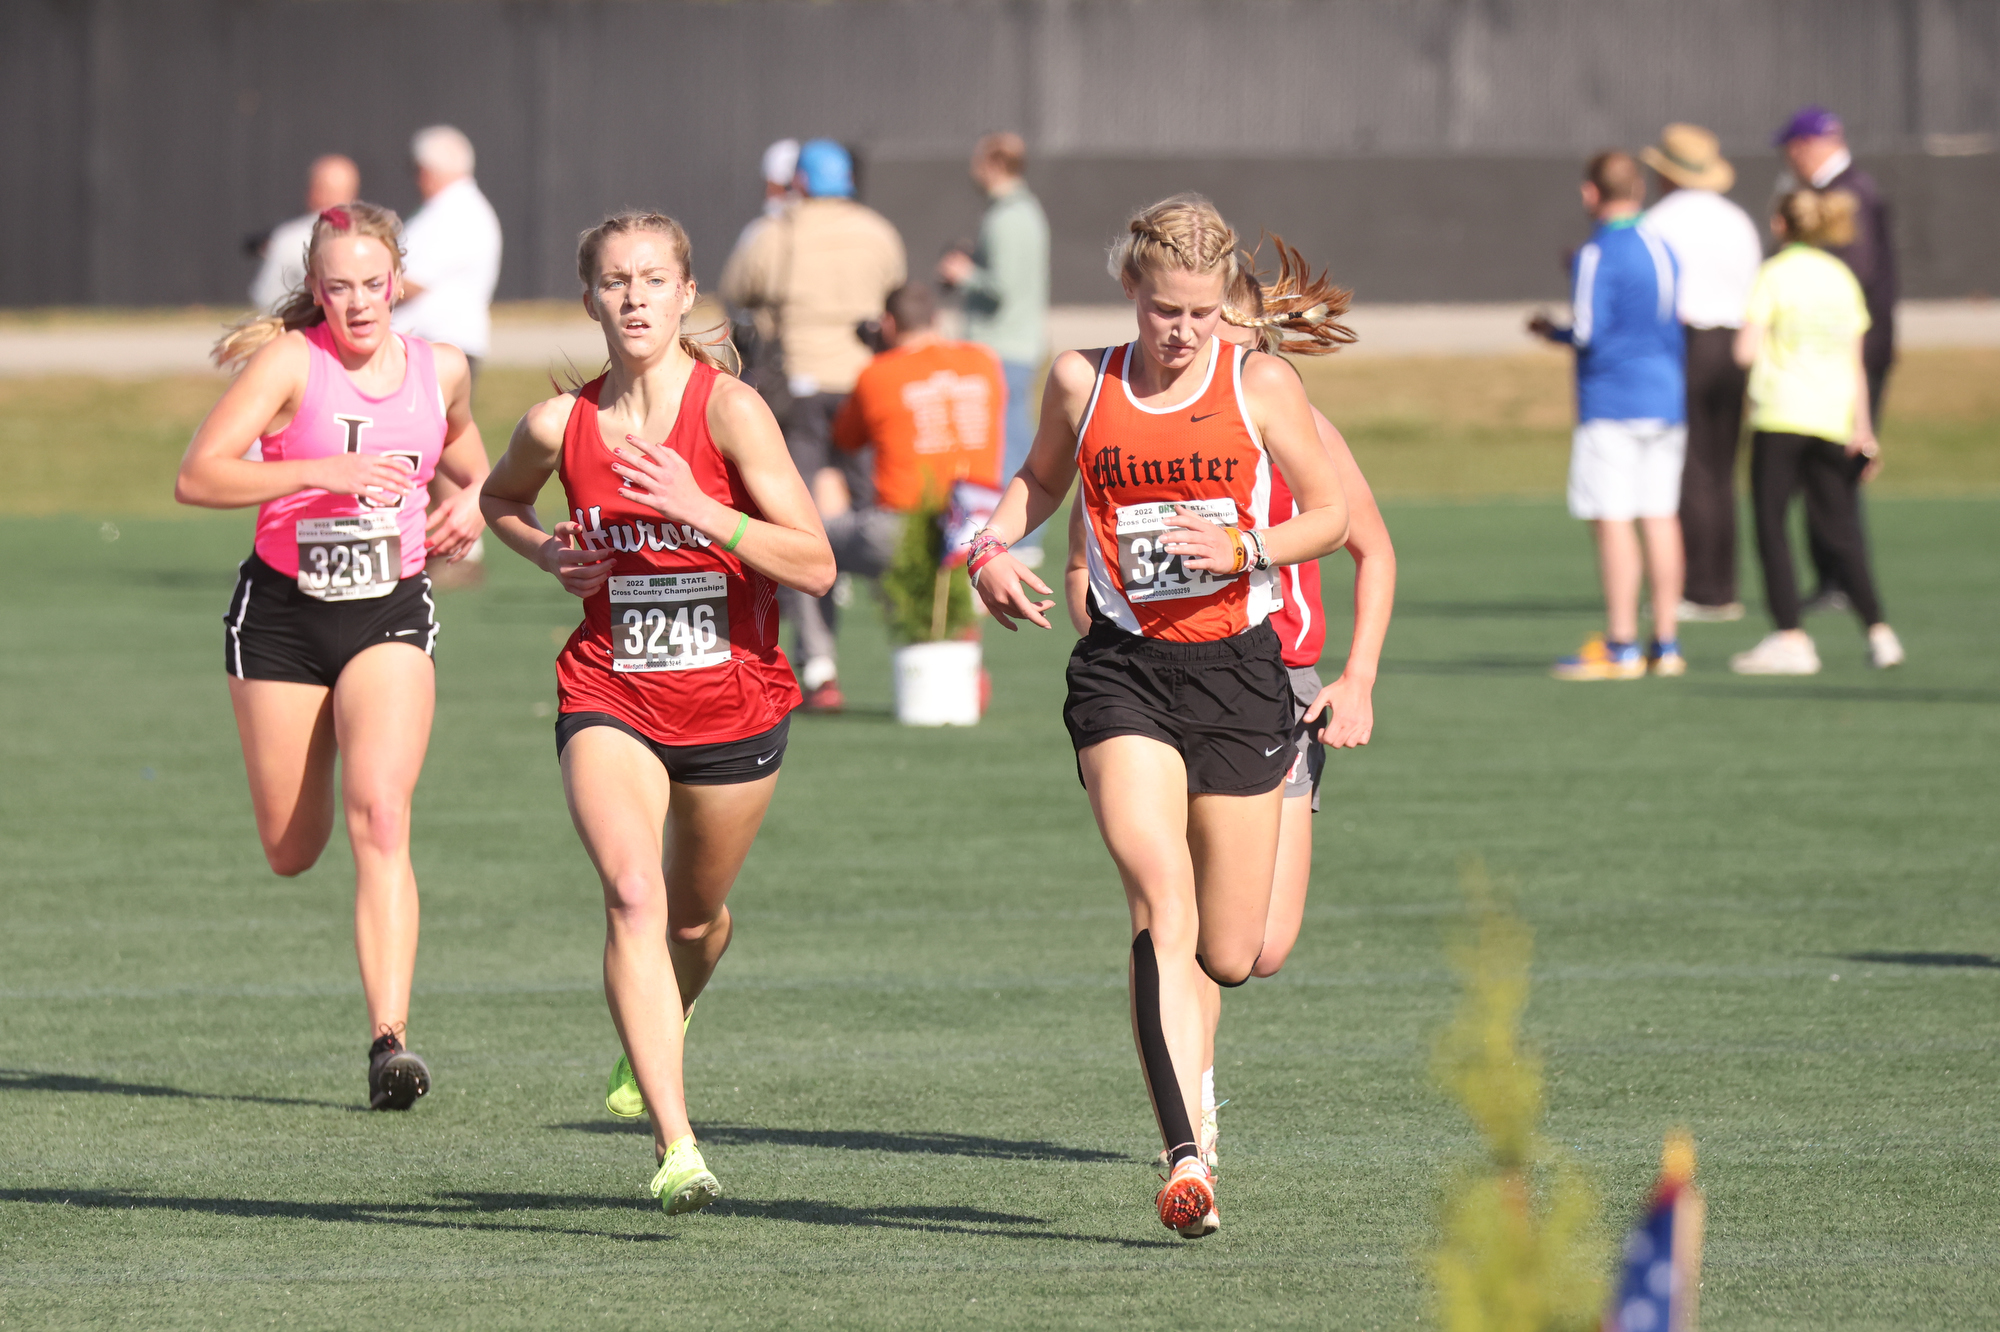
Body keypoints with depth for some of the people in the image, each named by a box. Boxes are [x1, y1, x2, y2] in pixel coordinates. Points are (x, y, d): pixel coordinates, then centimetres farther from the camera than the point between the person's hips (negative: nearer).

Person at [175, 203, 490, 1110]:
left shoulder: (440, 369, 1)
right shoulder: (292, 361, -12)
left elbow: (463, 450, 25)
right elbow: (197, 477, -21)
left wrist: (473, 499, 2)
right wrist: (321, 471, -31)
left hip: (390, 614, 1)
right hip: (281, 612, -1)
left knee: (380, 816, -21)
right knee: (292, 853, 9)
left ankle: (390, 1038, -26)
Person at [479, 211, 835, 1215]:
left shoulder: (728, 407, -13)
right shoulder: (560, 425, -4)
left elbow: (815, 566, -17)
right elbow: (500, 500, 21)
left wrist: (694, 507, -28)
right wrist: (550, 555, 0)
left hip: (734, 703, 0)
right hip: (610, 700, 0)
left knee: (695, 916, 18)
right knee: (633, 897, -23)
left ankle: (655, 1044, 55)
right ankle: (676, 1149, -28)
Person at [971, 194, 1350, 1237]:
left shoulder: (1261, 385, -1)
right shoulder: (1081, 381, 3)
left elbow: (1333, 515, 4)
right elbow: (1040, 481, 22)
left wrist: (1242, 547, -14)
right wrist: (992, 548, 2)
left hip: (1237, 670, 0)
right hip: (1124, 671, 0)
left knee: (1232, 956, 5)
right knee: (1162, 907, -21)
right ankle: (1185, 1160, -26)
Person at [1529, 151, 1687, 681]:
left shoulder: (1596, 257, -11)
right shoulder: (1664, 251, 11)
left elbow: (1588, 332, -17)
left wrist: (1551, 331, 4)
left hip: (1611, 401, -7)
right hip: (1666, 396, 7)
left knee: (1612, 522, -6)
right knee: (1660, 517, 8)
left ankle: (1621, 646, -8)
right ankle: (1665, 643, 9)